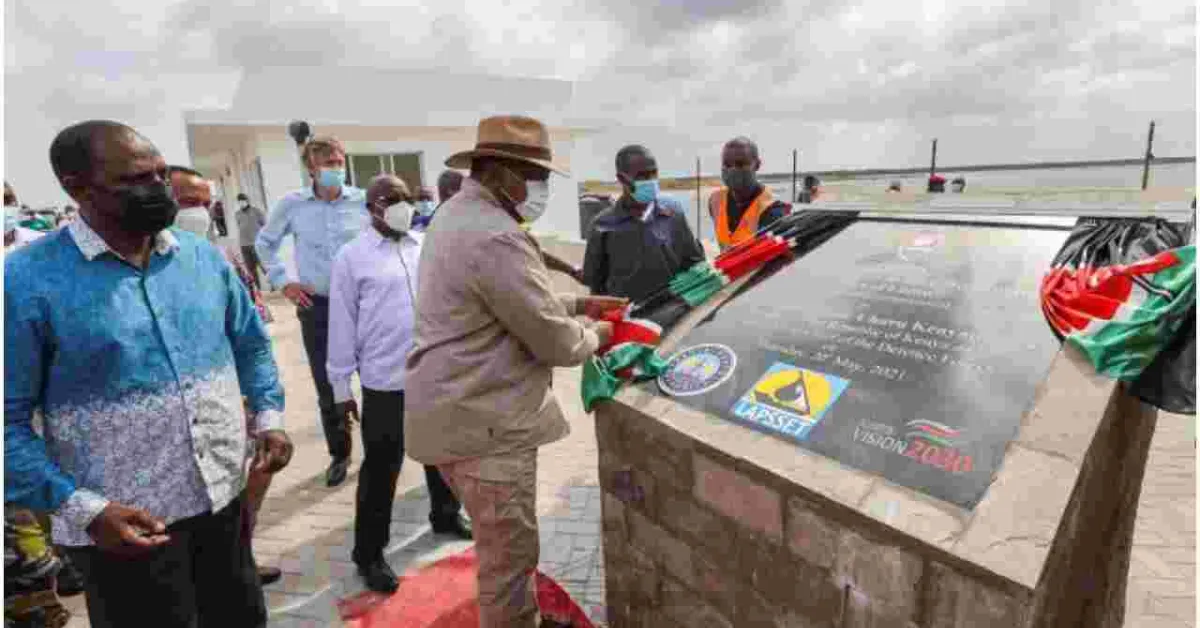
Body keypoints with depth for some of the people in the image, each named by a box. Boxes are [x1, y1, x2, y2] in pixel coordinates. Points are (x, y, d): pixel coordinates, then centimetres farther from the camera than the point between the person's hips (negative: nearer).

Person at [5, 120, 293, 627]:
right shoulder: (27, 281, -13)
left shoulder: (203, 256, 1)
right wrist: (82, 509, -18)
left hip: (225, 498, 5)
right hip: (124, 523, -4)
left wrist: (268, 417, -2)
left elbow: (251, 343, 10)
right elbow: (9, 419, -11)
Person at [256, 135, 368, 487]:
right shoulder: (292, 204, 0)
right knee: (327, 386, 9)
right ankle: (339, 454, 27)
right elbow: (264, 242, 14)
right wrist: (282, 281, 6)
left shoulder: (363, 201, -5)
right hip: (316, 306, 1)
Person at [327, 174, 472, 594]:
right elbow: (342, 324, -3)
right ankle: (368, 553, 26)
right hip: (385, 381, -4)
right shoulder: (352, 256, -5)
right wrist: (341, 386, -1)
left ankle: (445, 515, 45)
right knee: (381, 468, 7)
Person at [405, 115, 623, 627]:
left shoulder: (458, 216, 12)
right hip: (481, 422, -11)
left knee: (501, 544, 28)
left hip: (460, 411, 11)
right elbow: (553, 342, -21)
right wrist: (594, 335, 1)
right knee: (509, 553, 7)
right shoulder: (497, 237, -24)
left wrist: (578, 303, 14)